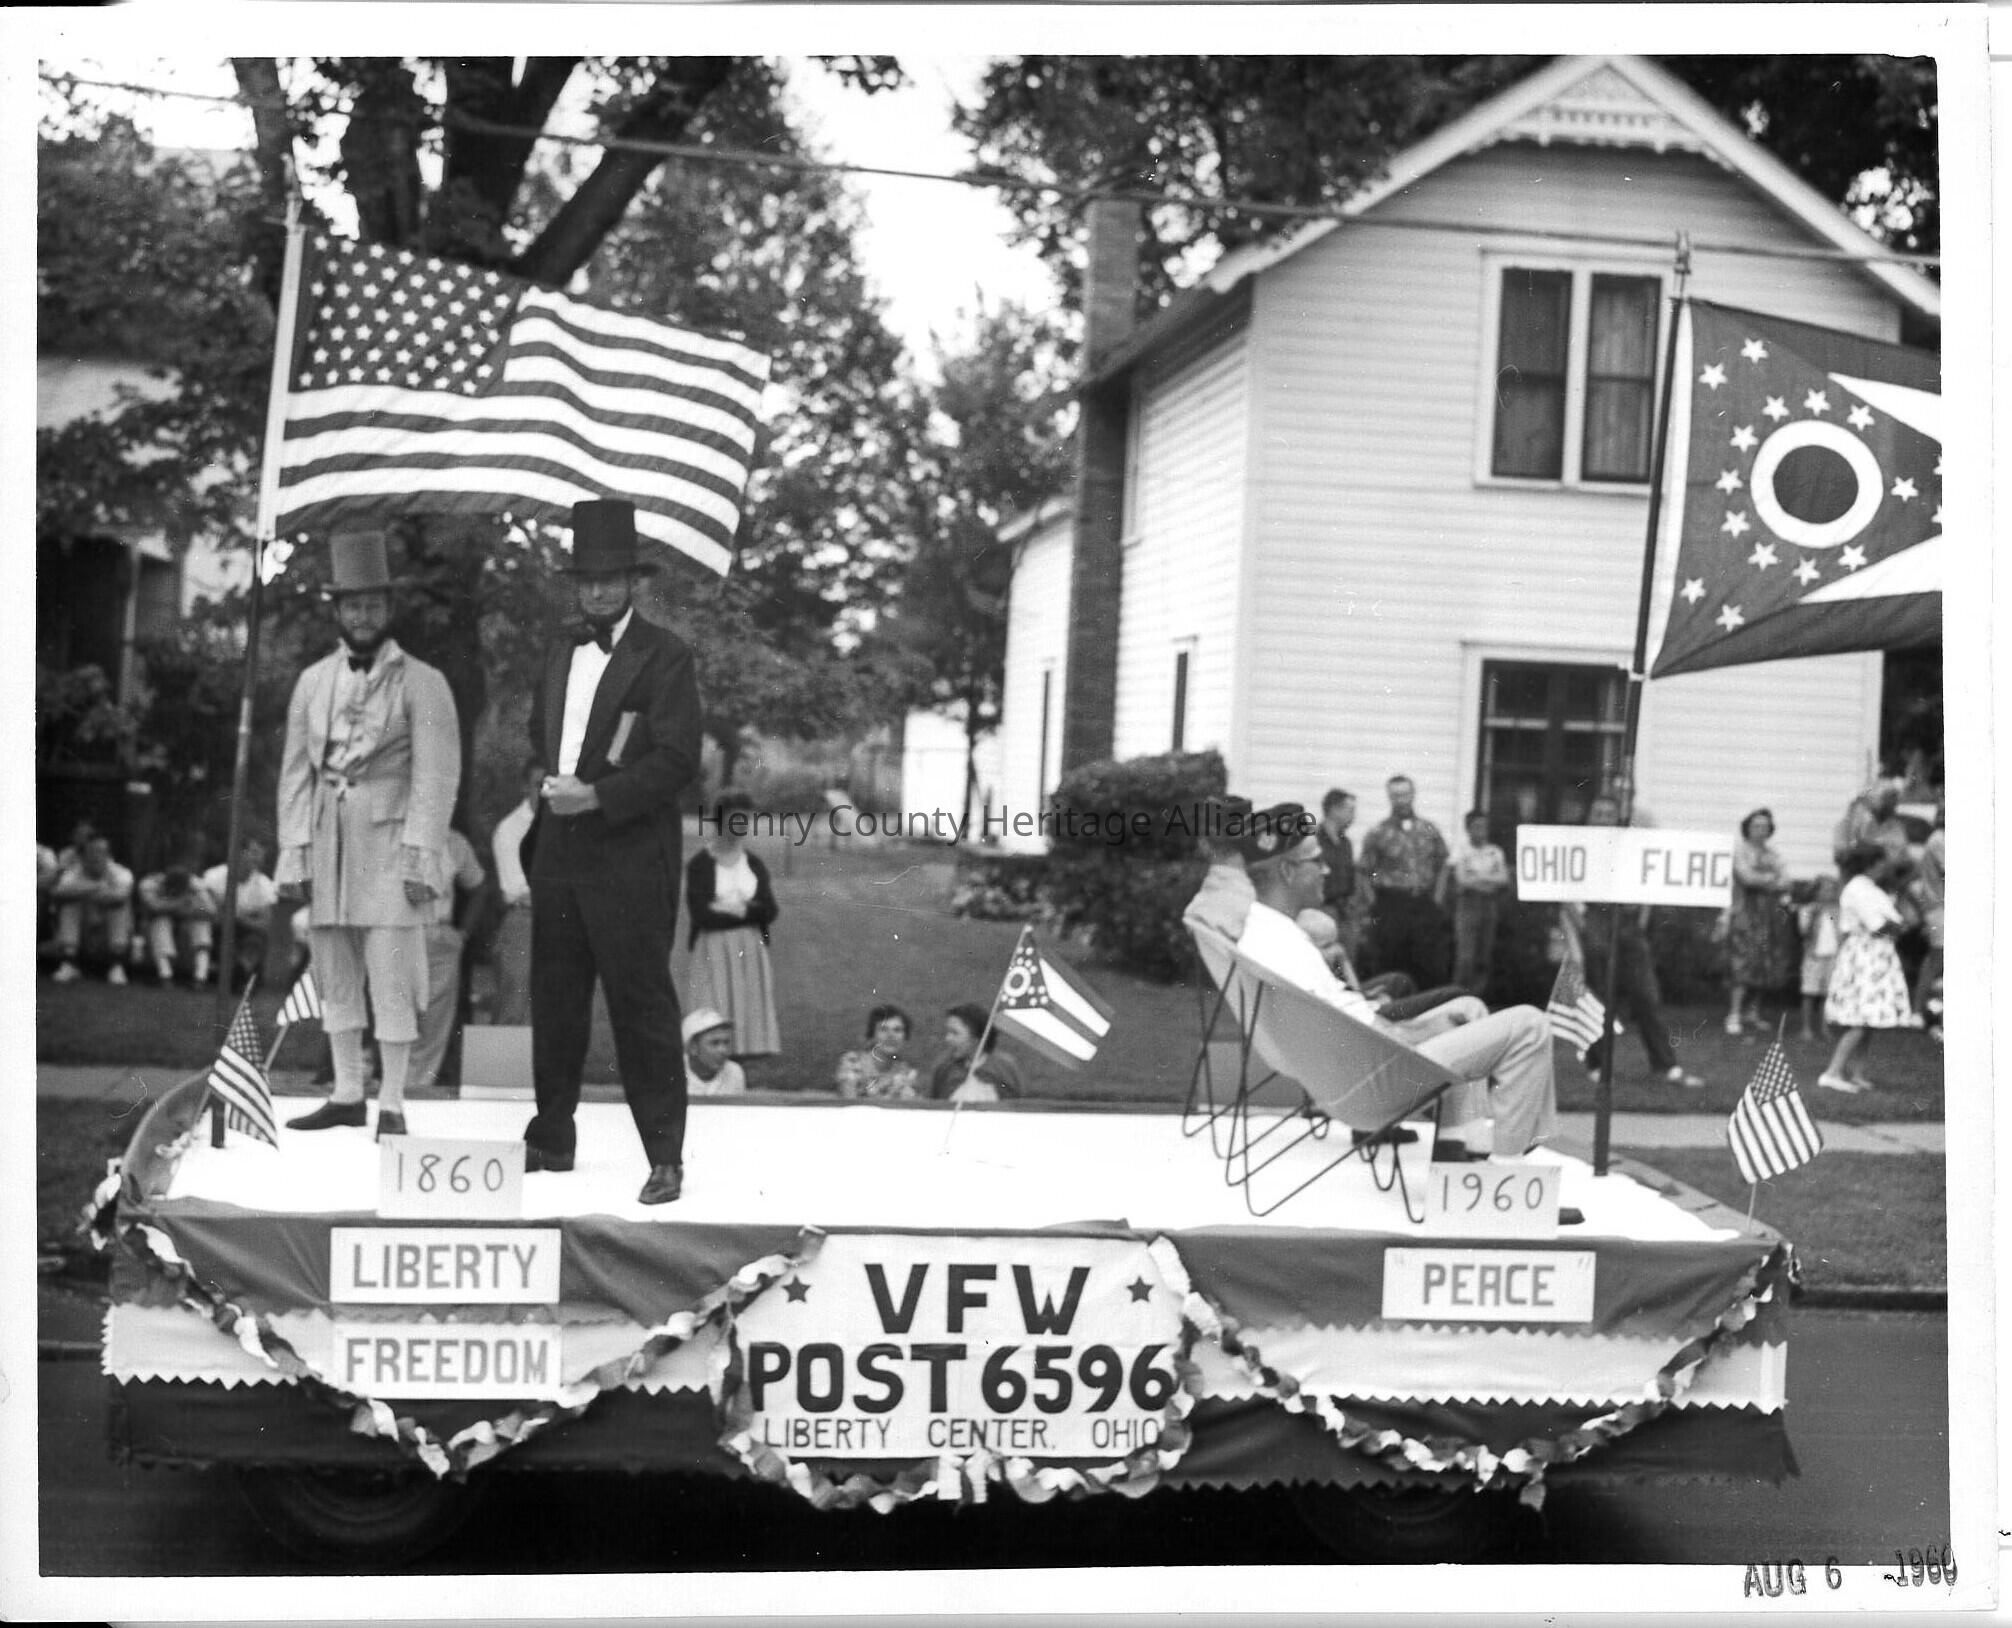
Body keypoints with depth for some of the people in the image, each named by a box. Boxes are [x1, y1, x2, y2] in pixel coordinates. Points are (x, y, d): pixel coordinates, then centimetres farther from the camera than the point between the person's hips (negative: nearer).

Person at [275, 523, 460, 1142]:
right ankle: (347, 1096, 20)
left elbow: (437, 776, -9)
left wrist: (422, 862, -16)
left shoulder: (423, 683, -4)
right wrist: (293, 858, 2)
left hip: (391, 846, -5)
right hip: (329, 846, 5)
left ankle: (392, 1107, 1)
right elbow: (296, 774, 9)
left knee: (392, 975, -5)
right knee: (335, 973, 10)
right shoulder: (313, 682, 10)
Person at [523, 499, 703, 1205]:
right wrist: (546, 787, 9)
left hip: (631, 860, -7)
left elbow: (678, 759, -13)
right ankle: (550, 1139, 25)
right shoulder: (560, 655, 16)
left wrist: (596, 795, -18)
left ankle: (665, 1158, 4)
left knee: (642, 1007, -4)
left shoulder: (665, 656, -6)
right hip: (558, 852, 7)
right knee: (554, 1002, 13)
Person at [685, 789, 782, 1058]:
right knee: (715, 1016, -9)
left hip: (751, 950, 4)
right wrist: (746, 911, -6)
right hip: (713, 948, -4)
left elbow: (769, 911, 3)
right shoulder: (700, 864, -2)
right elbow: (699, 913, -11)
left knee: (749, 1010, 0)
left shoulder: (754, 864, 12)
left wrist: (730, 908, -10)